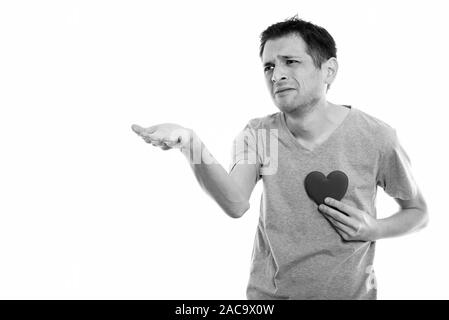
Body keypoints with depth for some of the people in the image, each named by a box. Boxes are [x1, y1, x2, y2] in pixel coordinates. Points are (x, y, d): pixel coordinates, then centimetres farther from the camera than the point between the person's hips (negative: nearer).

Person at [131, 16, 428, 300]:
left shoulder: (375, 136, -13)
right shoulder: (258, 133, -8)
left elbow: (418, 212, 1)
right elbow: (236, 204, -26)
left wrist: (374, 230, -17)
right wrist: (192, 144, -41)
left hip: (350, 292, -1)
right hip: (268, 293, 2)